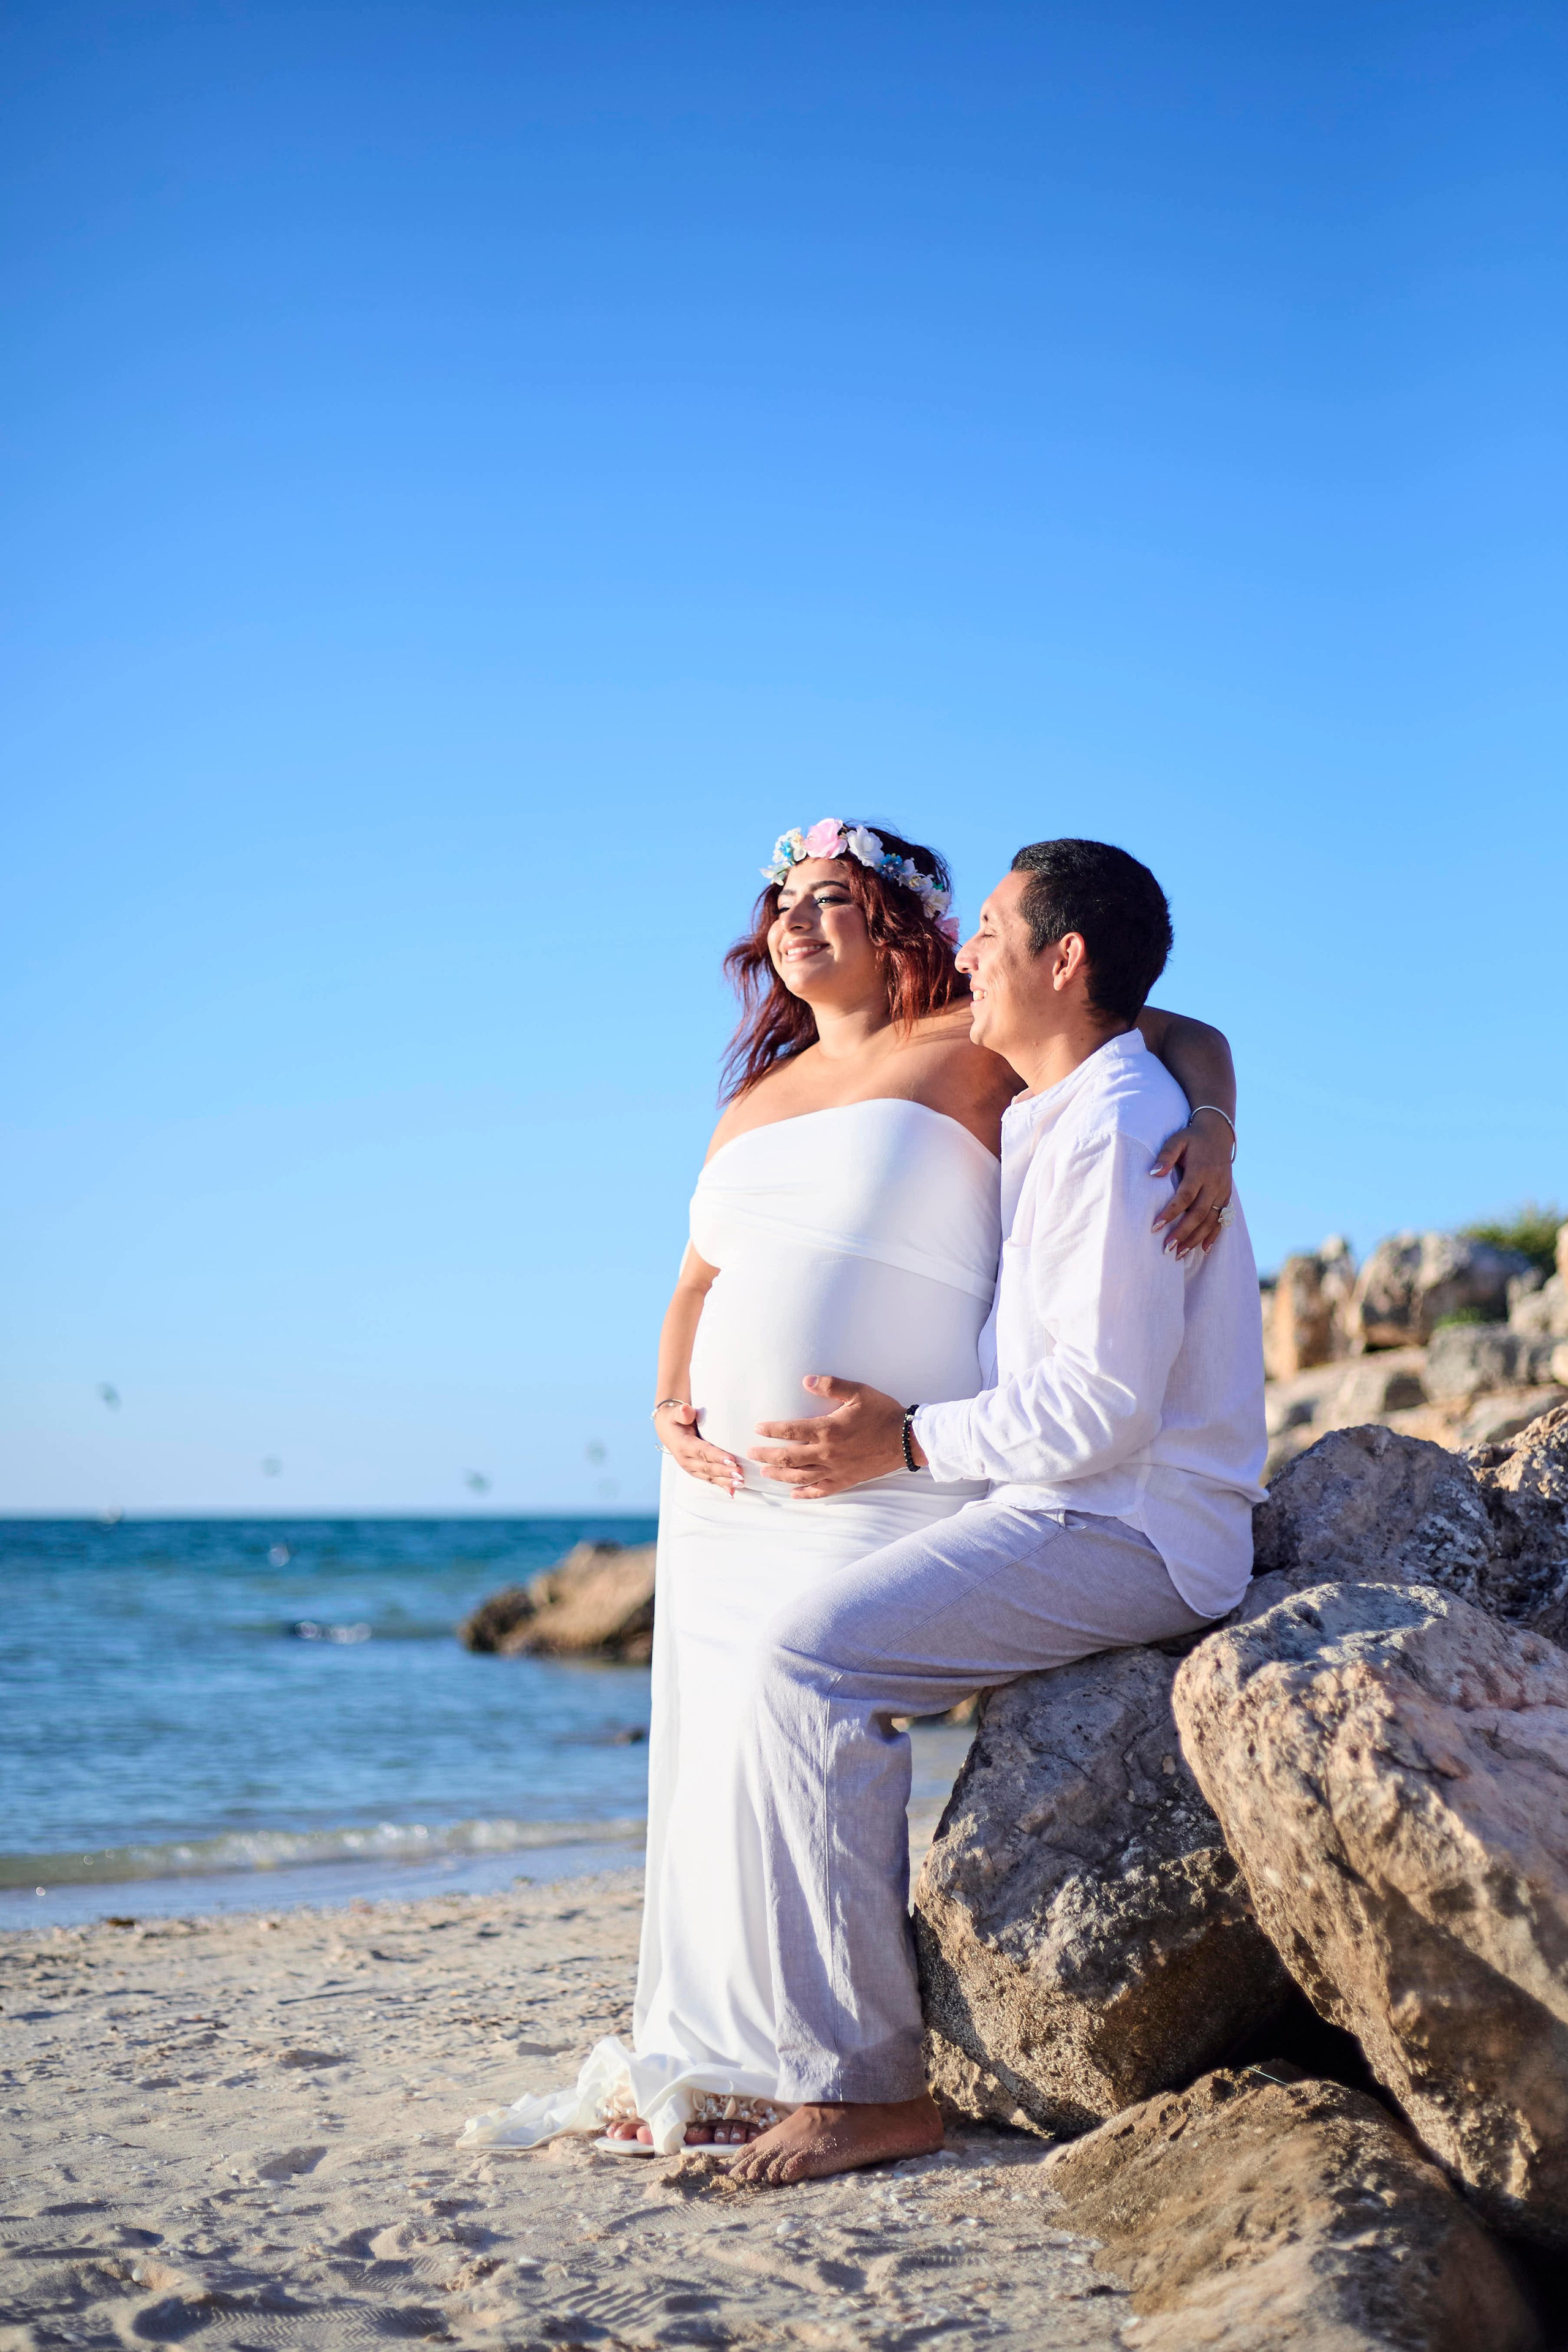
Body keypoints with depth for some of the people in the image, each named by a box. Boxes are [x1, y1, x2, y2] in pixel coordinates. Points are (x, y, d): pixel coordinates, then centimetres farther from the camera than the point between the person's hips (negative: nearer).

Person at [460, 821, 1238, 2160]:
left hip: (880, 1483, -6)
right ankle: (681, 2055, 13)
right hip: (727, 1483, 7)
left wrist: (1210, 1134, -14)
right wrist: (670, 1405, 3)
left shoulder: (967, 1049, 2)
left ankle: (762, 2071, -4)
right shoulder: (753, 1106, 20)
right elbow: (697, 1287, 22)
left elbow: (1183, 1033, 6)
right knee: (703, 1749, 5)